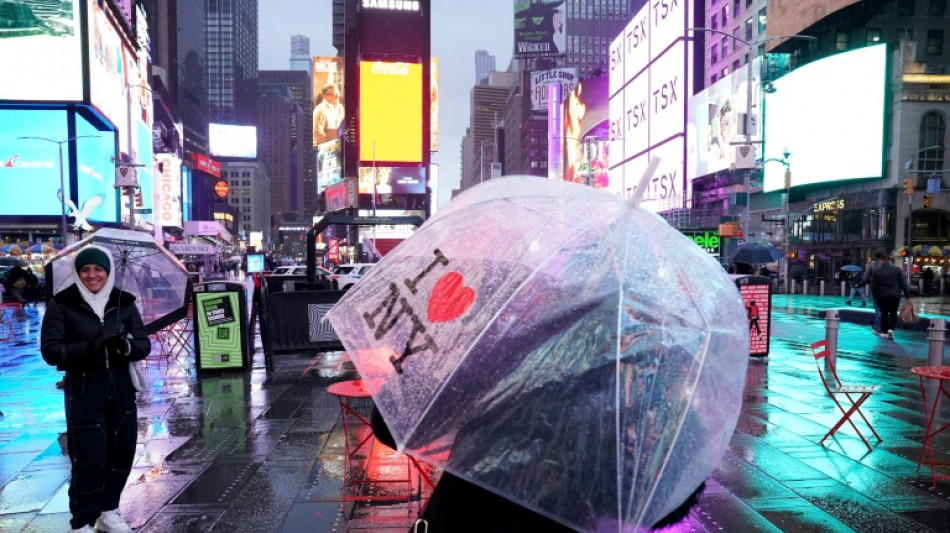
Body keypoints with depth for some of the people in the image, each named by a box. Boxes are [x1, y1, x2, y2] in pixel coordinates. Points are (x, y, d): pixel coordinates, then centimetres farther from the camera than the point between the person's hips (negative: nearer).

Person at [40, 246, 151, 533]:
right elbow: (50, 350, -10)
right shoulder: (62, 303, -6)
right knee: (89, 458, -3)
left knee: (122, 452, 12)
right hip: (83, 391, -4)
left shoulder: (124, 302, 2)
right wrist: (89, 347, -25)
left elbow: (144, 344, 2)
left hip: (121, 388, 4)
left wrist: (126, 344, -21)